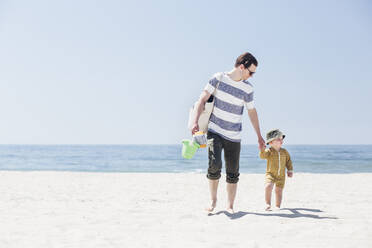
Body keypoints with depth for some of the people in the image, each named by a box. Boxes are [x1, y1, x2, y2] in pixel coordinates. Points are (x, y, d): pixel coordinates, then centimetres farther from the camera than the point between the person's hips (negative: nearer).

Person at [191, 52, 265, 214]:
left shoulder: (247, 88, 2)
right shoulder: (218, 78, -4)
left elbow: (252, 111, 13)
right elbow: (202, 99, -5)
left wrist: (259, 136, 18)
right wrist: (195, 121, -17)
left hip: (234, 136, 3)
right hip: (214, 131, -2)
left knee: (233, 173, 3)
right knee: (214, 165, -20)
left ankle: (230, 206, 17)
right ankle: (213, 199, 1)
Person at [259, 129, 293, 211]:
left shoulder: (284, 152, 4)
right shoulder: (269, 151, -10)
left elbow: (288, 161, 14)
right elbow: (263, 156, -27)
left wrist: (290, 170, 9)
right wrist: (262, 150, -44)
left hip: (281, 175, 4)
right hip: (270, 174, -4)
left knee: (279, 190, 8)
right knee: (268, 186, -25)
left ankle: (277, 206, 24)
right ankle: (268, 204, -11)